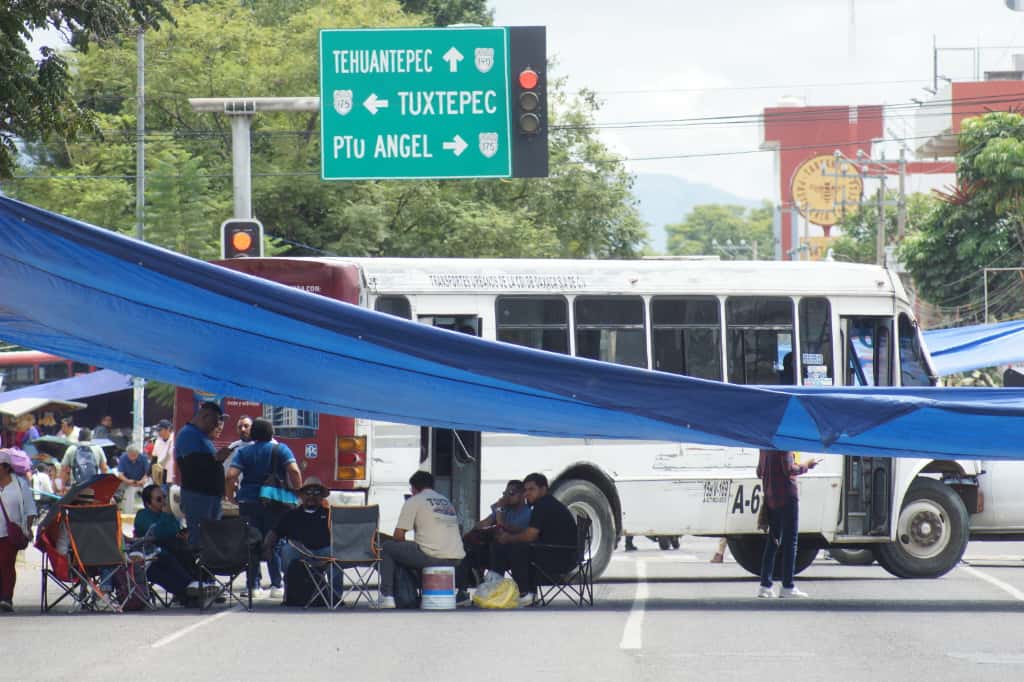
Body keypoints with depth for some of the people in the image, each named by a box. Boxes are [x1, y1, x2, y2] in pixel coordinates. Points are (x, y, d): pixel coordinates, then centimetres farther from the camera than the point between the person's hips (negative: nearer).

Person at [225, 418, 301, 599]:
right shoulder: (280, 449, 1)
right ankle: (277, 585, 1)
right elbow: (294, 471, -12)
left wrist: (230, 496, 4)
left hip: (248, 502, 1)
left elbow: (231, 475, -8)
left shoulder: (243, 452, 3)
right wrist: (297, 494, -2)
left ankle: (253, 586, 6)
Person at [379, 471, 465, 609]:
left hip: (432, 557, -7)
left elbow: (398, 535, -1)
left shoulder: (413, 501, 3)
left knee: (386, 548, 11)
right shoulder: (447, 501, 23)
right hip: (456, 560, 7)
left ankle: (387, 596, 4)